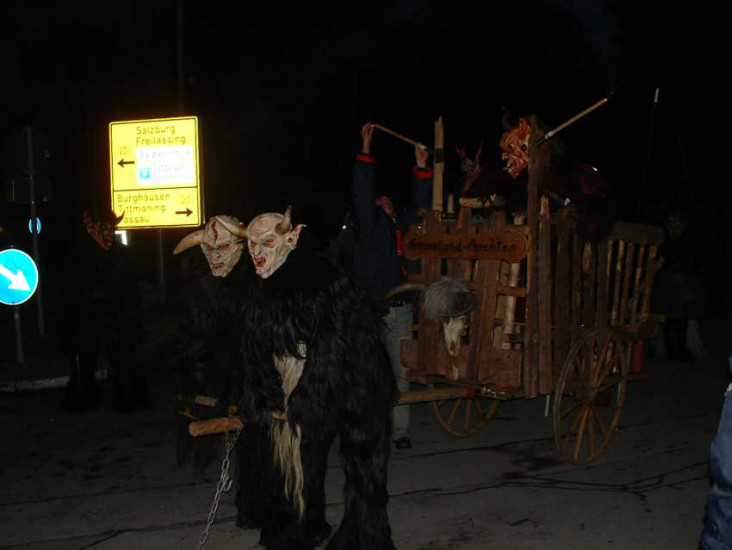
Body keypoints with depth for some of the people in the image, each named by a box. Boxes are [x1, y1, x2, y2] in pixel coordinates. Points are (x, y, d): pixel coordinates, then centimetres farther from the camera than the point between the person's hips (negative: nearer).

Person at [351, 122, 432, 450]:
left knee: (401, 372, 6)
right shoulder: (370, 224, 6)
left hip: (402, 310, 5)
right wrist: (366, 152, -7)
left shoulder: (403, 227, 20)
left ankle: (400, 430, 11)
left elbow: (420, 204, 22)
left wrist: (421, 168, 14)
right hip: (373, 309, -5)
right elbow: (361, 194, -4)